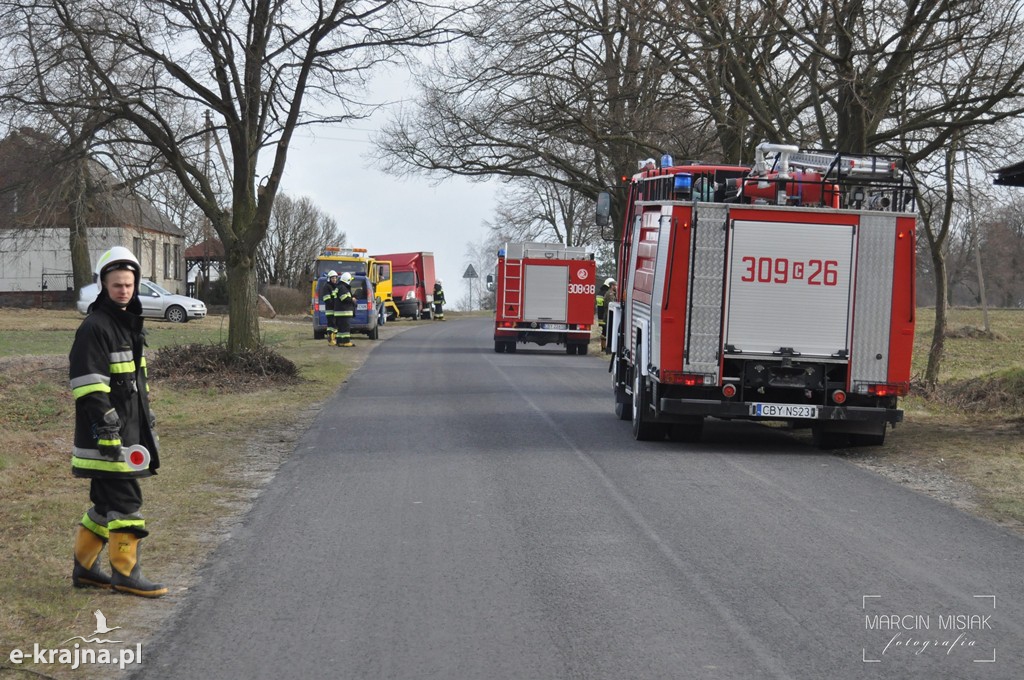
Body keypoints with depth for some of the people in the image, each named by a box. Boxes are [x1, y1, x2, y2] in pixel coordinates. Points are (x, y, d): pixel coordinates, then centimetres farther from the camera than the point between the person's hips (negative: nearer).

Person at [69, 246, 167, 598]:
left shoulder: (130, 323, 17)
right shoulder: (94, 327, -13)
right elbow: (89, 385, -19)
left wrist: (147, 421, 26)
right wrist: (107, 429, -23)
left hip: (129, 430, 9)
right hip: (106, 433, -9)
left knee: (107, 502, 14)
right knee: (125, 501, -6)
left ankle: (84, 567, 24)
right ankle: (125, 573, 2)